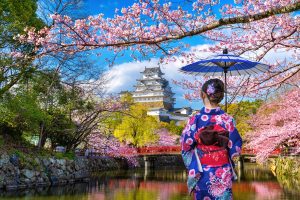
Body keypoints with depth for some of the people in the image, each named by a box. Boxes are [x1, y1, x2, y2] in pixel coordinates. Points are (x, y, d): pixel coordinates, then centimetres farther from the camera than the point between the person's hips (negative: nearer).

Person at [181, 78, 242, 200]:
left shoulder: (195, 119, -13)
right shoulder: (227, 119, -12)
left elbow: (186, 147, -8)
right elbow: (235, 149, -6)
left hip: (201, 173, 0)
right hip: (222, 174, 0)